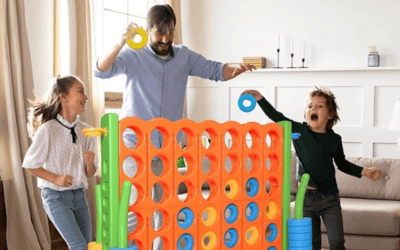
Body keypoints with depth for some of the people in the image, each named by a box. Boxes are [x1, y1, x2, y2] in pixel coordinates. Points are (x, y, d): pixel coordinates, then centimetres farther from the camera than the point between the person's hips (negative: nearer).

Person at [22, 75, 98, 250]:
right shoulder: (47, 130, -14)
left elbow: (90, 173, 8)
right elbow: (29, 164, -6)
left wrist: (90, 162, -14)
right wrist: (56, 178, -16)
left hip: (79, 195, 6)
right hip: (56, 196, -6)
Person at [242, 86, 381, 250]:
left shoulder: (334, 139, 1)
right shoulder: (298, 130, -2)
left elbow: (342, 164, 16)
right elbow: (276, 116, -8)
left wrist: (364, 172, 7)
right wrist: (259, 98, -18)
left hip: (329, 198, 1)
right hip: (306, 196, 0)